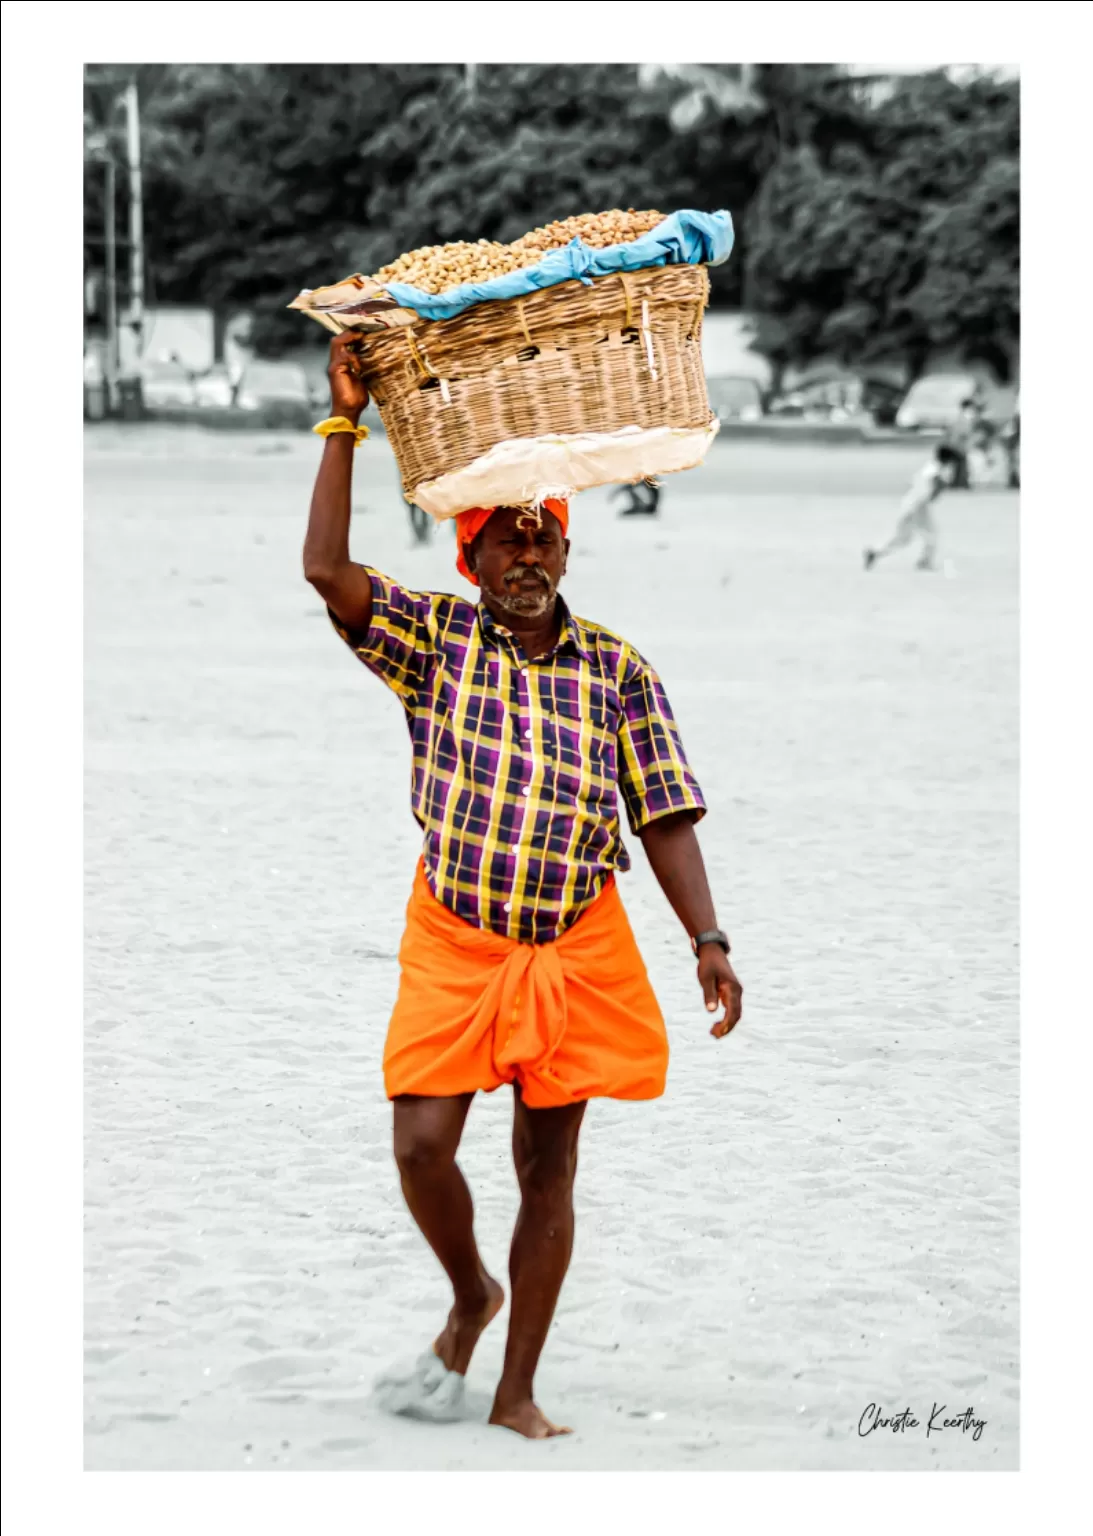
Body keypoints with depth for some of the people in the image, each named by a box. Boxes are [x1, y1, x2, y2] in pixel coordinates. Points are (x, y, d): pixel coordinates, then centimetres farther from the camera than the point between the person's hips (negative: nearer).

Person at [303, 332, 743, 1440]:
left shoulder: (620, 673, 1)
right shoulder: (434, 639, -1)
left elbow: (665, 818, 0)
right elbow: (327, 570, -16)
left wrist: (707, 942, -10)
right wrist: (344, 424, -19)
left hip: (578, 947, 1)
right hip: (453, 939, -1)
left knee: (548, 1164, 4)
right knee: (422, 1145, -10)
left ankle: (517, 1390, 13)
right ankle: (471, 1298, 22)